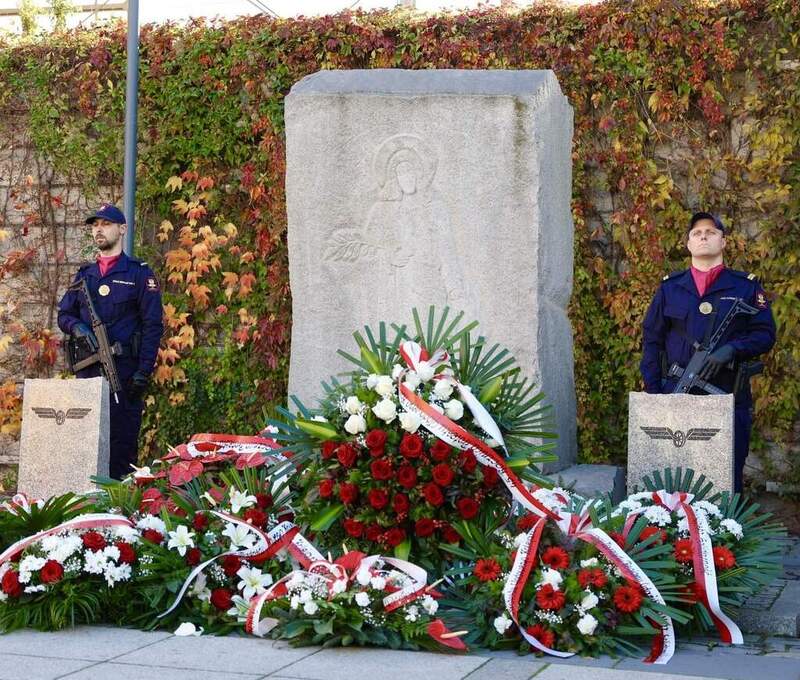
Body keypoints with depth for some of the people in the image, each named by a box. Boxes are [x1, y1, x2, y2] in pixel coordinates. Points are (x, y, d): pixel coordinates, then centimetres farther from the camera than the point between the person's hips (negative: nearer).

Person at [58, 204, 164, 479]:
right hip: (87, 370, 5)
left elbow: (153, 325, -3)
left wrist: (144, 371, -13)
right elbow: (64, 314, 20)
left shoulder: (139, 273, 3)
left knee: (122, 440, -6)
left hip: (124, 370, -5)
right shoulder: (84, 275, 19)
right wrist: (77, 327, -6)